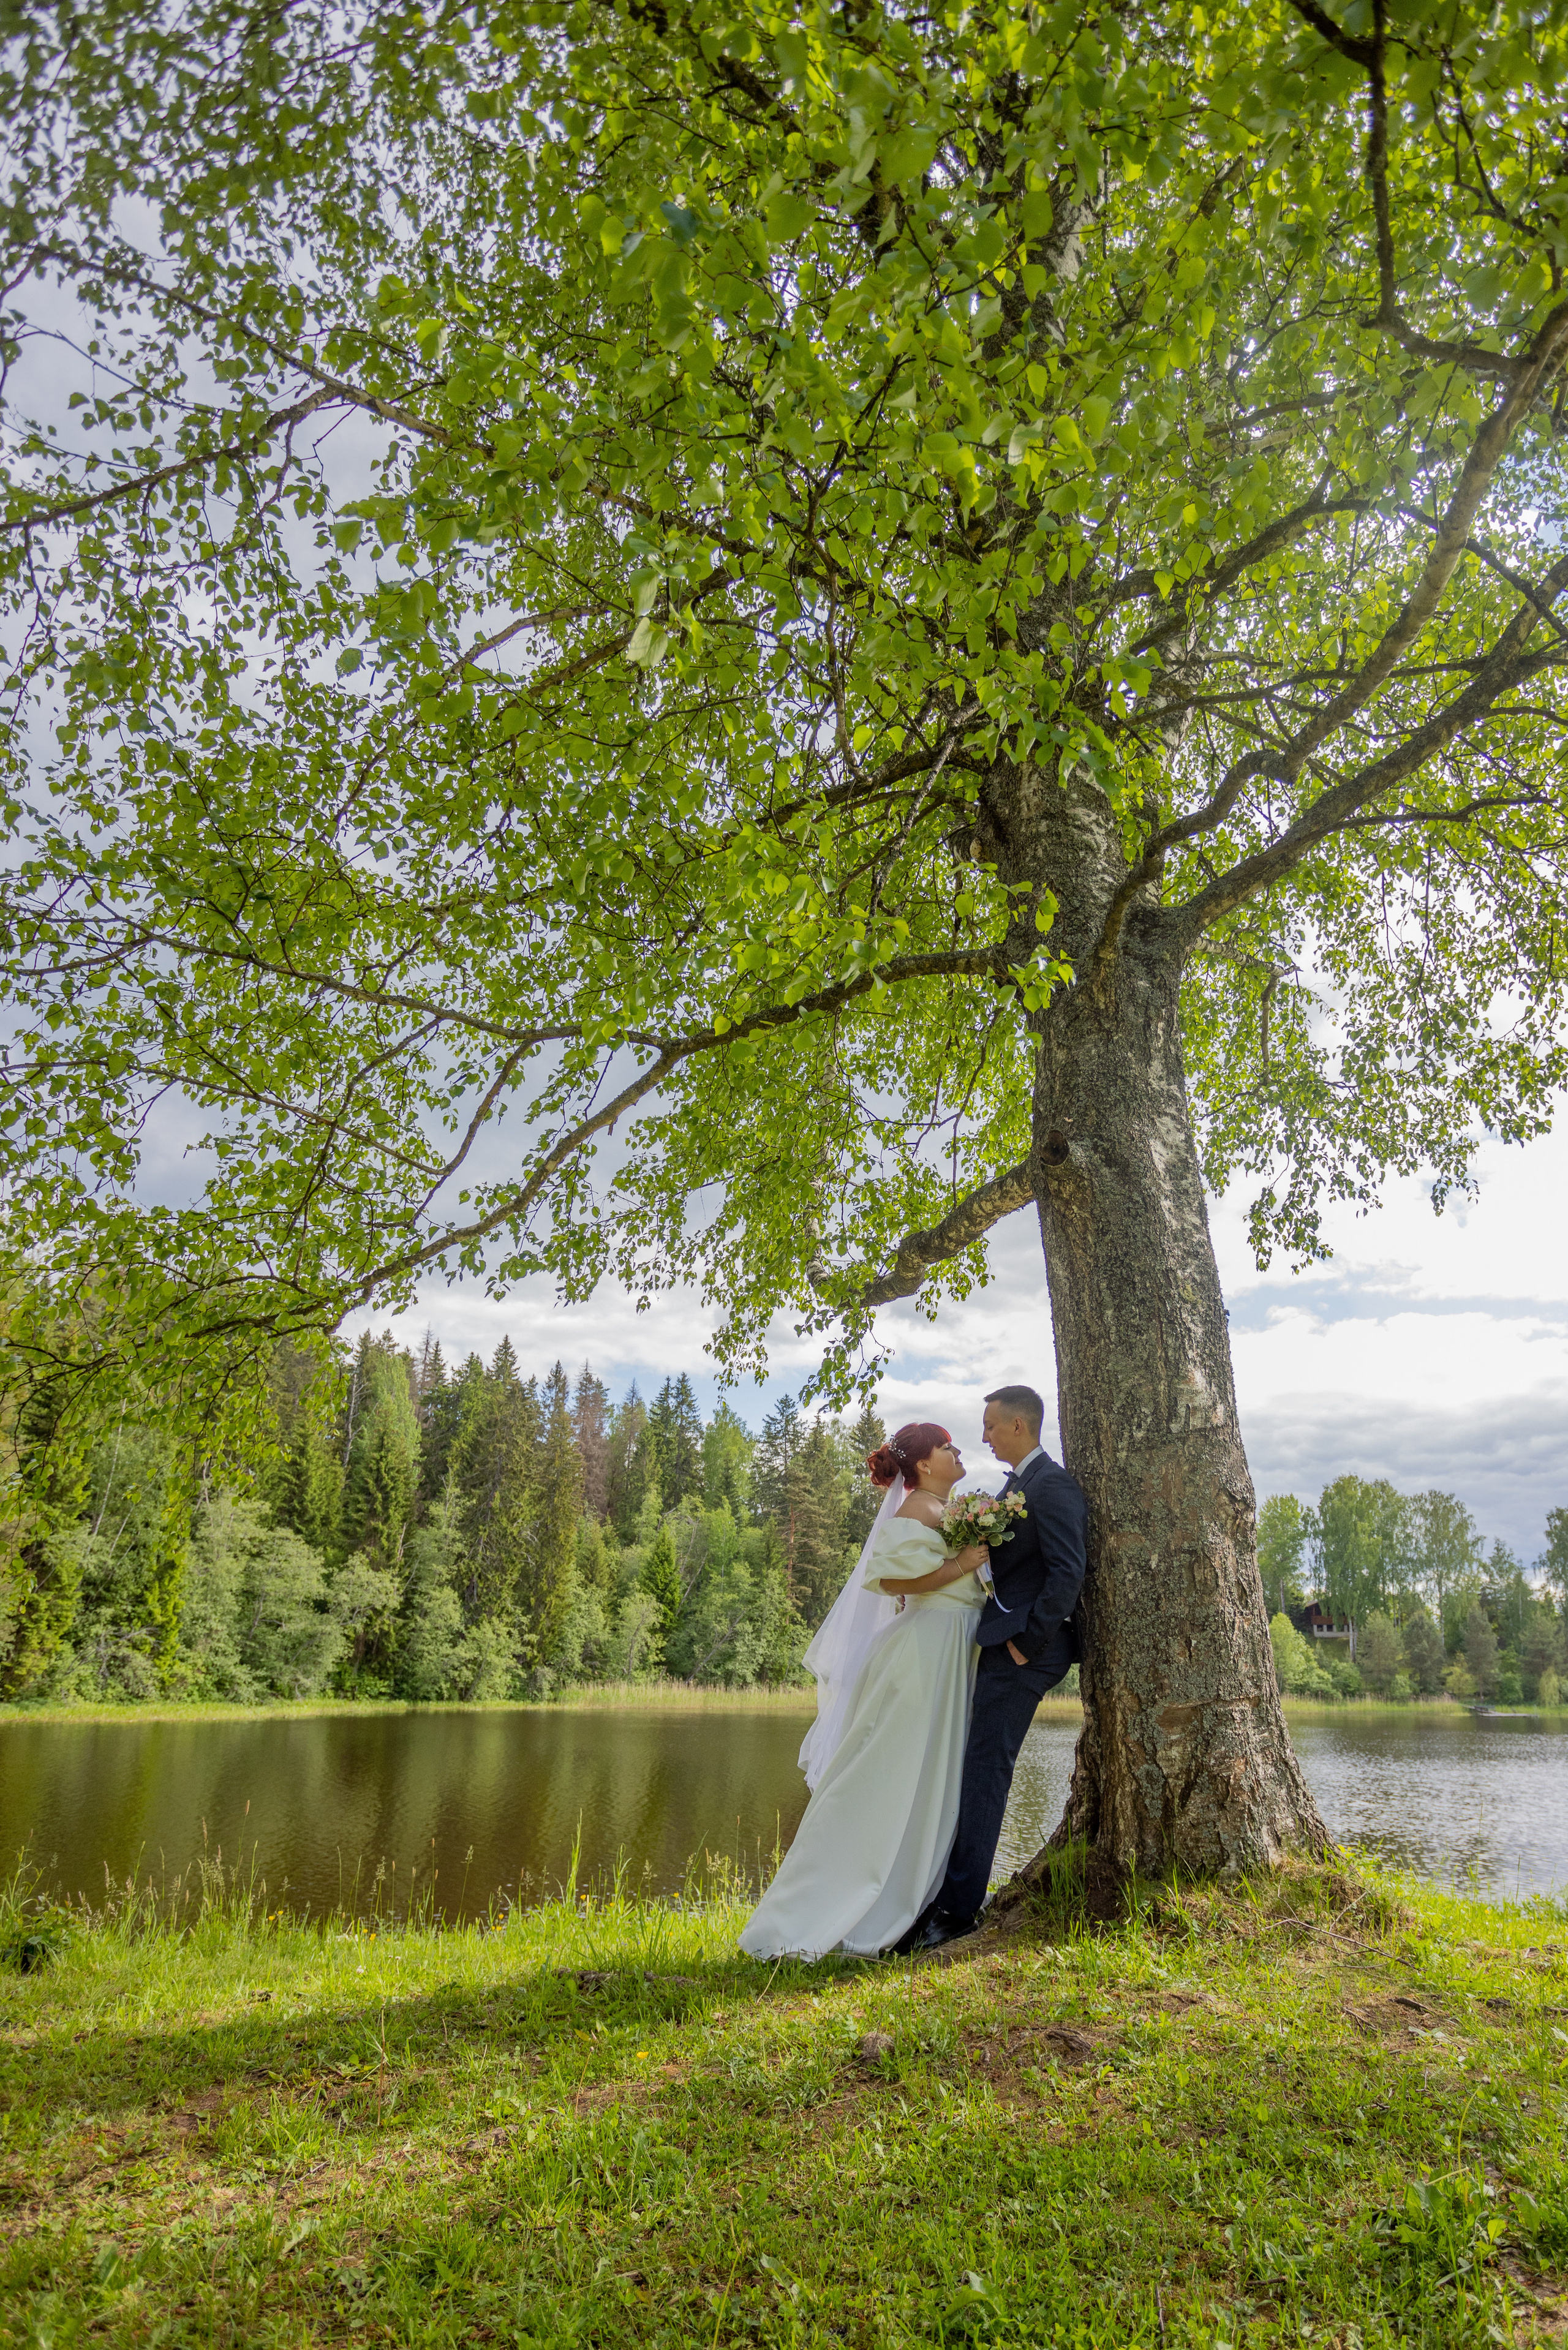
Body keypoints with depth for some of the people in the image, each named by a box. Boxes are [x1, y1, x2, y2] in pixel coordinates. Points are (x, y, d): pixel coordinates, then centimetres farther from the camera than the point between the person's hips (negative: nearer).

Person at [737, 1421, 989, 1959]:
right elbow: (891, 1578, -23)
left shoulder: (947, 1513, 18)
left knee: (928, 1784, 12)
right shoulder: (919, 1512, -12)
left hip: (950, 1657, 10)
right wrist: (962, 1564, -21)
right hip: (925, 1653, -10)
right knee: (886, 1784, -6)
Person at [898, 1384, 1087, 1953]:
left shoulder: (1053, 1485, -13)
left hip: (1022, 1649, -10)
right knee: (977, 1769, 13)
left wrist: (1027, 1642, -18)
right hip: (1000, 1645, 10)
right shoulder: (1016, 1484, 17)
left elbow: (1068, 1574, -21)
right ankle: (955, 1895, 21)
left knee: (985, 1771, -8)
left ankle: (959, 1908, -3)